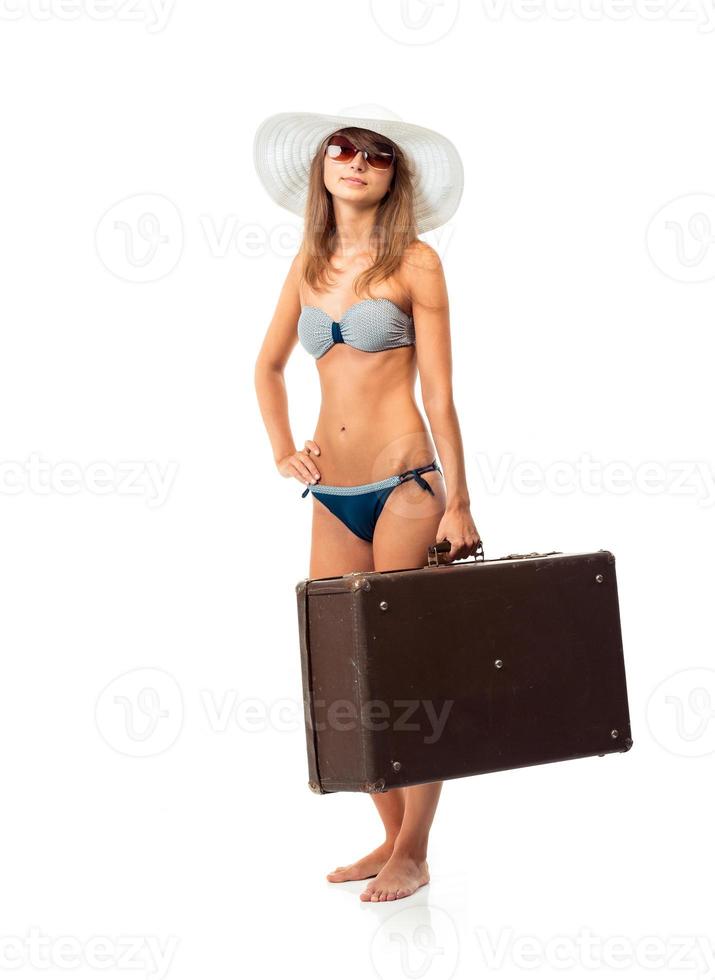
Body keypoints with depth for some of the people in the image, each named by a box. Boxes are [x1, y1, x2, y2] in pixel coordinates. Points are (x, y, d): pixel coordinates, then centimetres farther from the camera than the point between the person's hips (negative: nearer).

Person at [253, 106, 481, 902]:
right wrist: (282, 450, 10)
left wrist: (457, 504, -9)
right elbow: (268, 368, 24)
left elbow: (438, 392, -6)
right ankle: (390, 836, 21)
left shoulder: (414, 263, -2)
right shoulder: (310, 263, 11)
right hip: (332, 497, 5)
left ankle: (412, 854, 10)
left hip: (404, 486, -5)